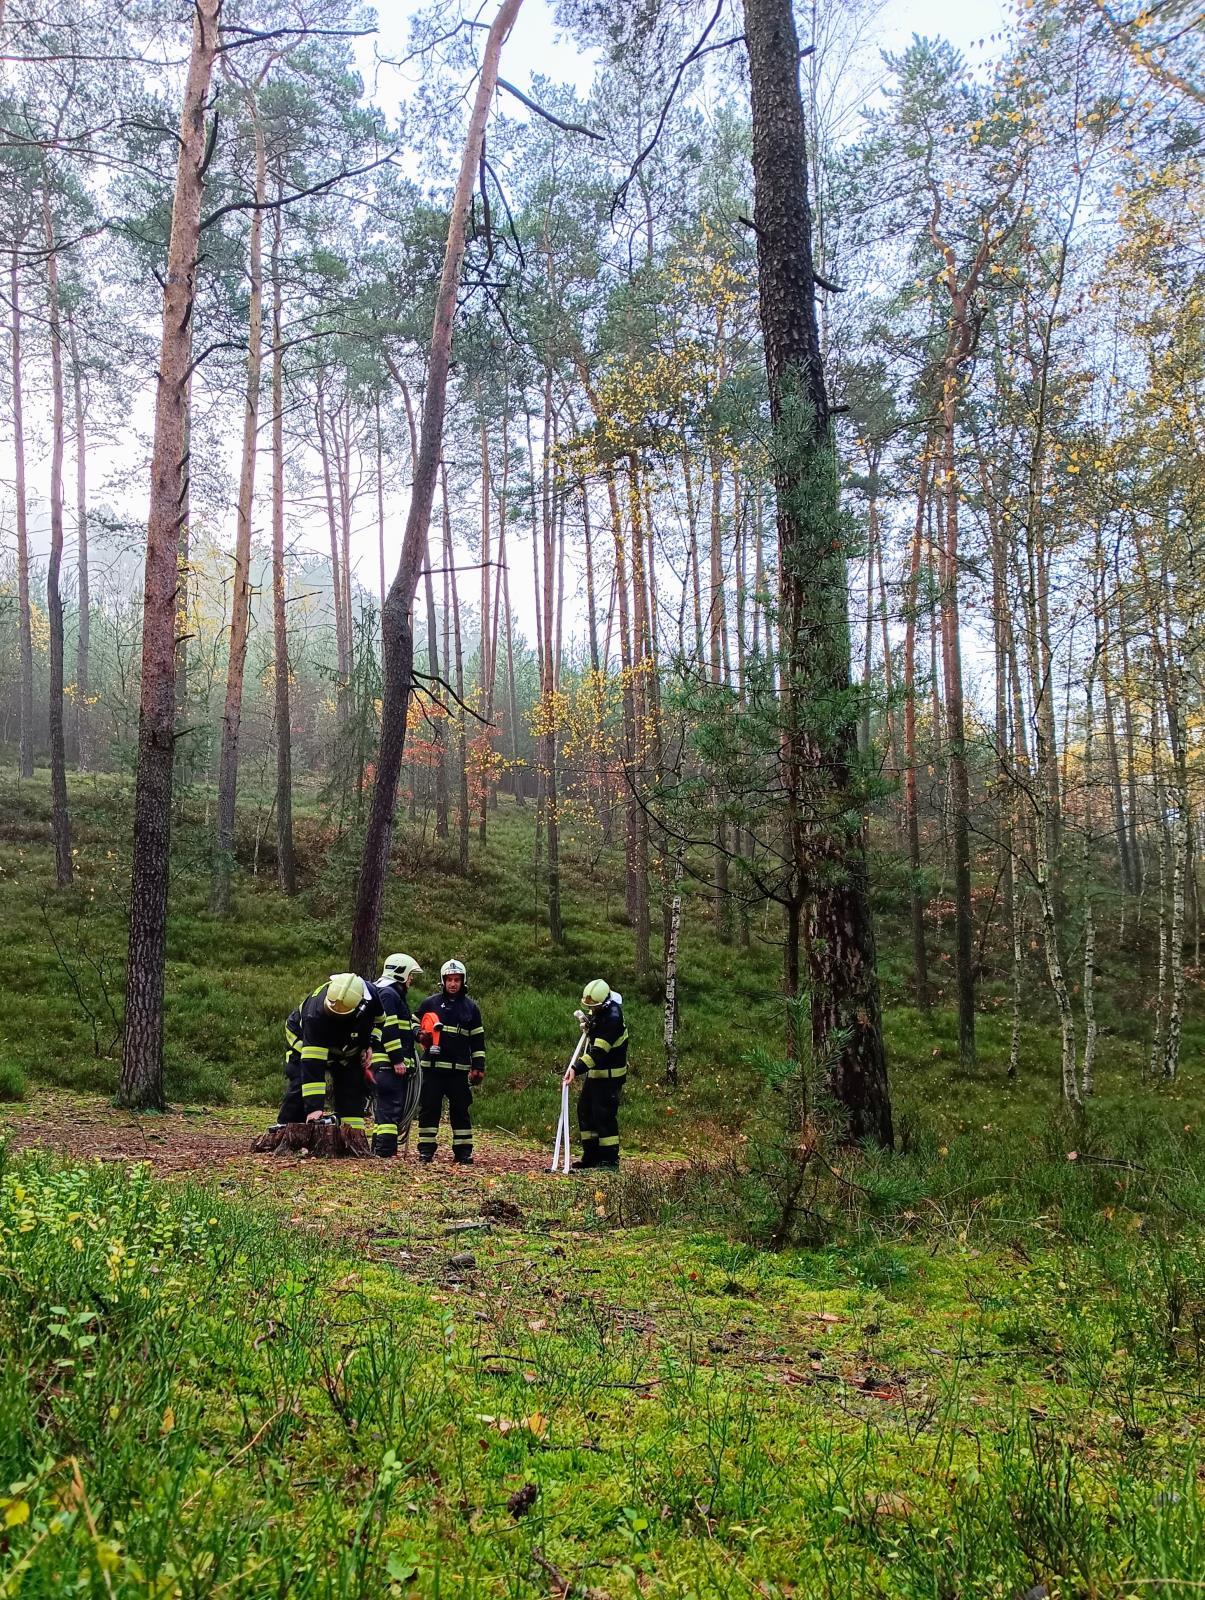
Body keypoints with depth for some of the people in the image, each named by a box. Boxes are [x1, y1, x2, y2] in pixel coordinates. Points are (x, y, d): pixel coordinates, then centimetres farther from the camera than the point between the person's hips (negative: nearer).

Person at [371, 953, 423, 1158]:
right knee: (390, 1108, -12)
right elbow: (388, 1030, -18)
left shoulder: (397, 995, 24)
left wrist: (416, 1032, 8)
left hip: (396, 1063, 11)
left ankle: (378, 1150, 18)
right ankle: (385, 1152, -13)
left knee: (385, 1108, 13)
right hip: (388, 1063, -11)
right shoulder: (387, 994, -10)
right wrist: (397, 1060, -21)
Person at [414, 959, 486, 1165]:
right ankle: (426, 1148, 9)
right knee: (429, 1107, 1)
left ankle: (463, 1150, 9)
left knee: (461, 1109, 3)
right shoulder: (430, 1003, 6)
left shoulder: (470, 1007, 9)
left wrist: (478, 1067, 5)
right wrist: (421, 1036, -6)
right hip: (433, 1066, -1)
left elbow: (478, 1040, 11)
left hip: (459, 1069, 1)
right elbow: (414, 1025, 17)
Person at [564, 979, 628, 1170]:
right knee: (585, 1110, 13)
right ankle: (591, 1156, 22)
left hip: (610, 1075, -10)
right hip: (595, 1071, 10)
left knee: (604, 1115, -8)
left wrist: (577, 1069, -40)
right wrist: (586, 1021, 2)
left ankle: (610, 1160, 2)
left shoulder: (613, 1018, -26)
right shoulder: (598, 1009, 1)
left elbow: (598, 1052, -32)